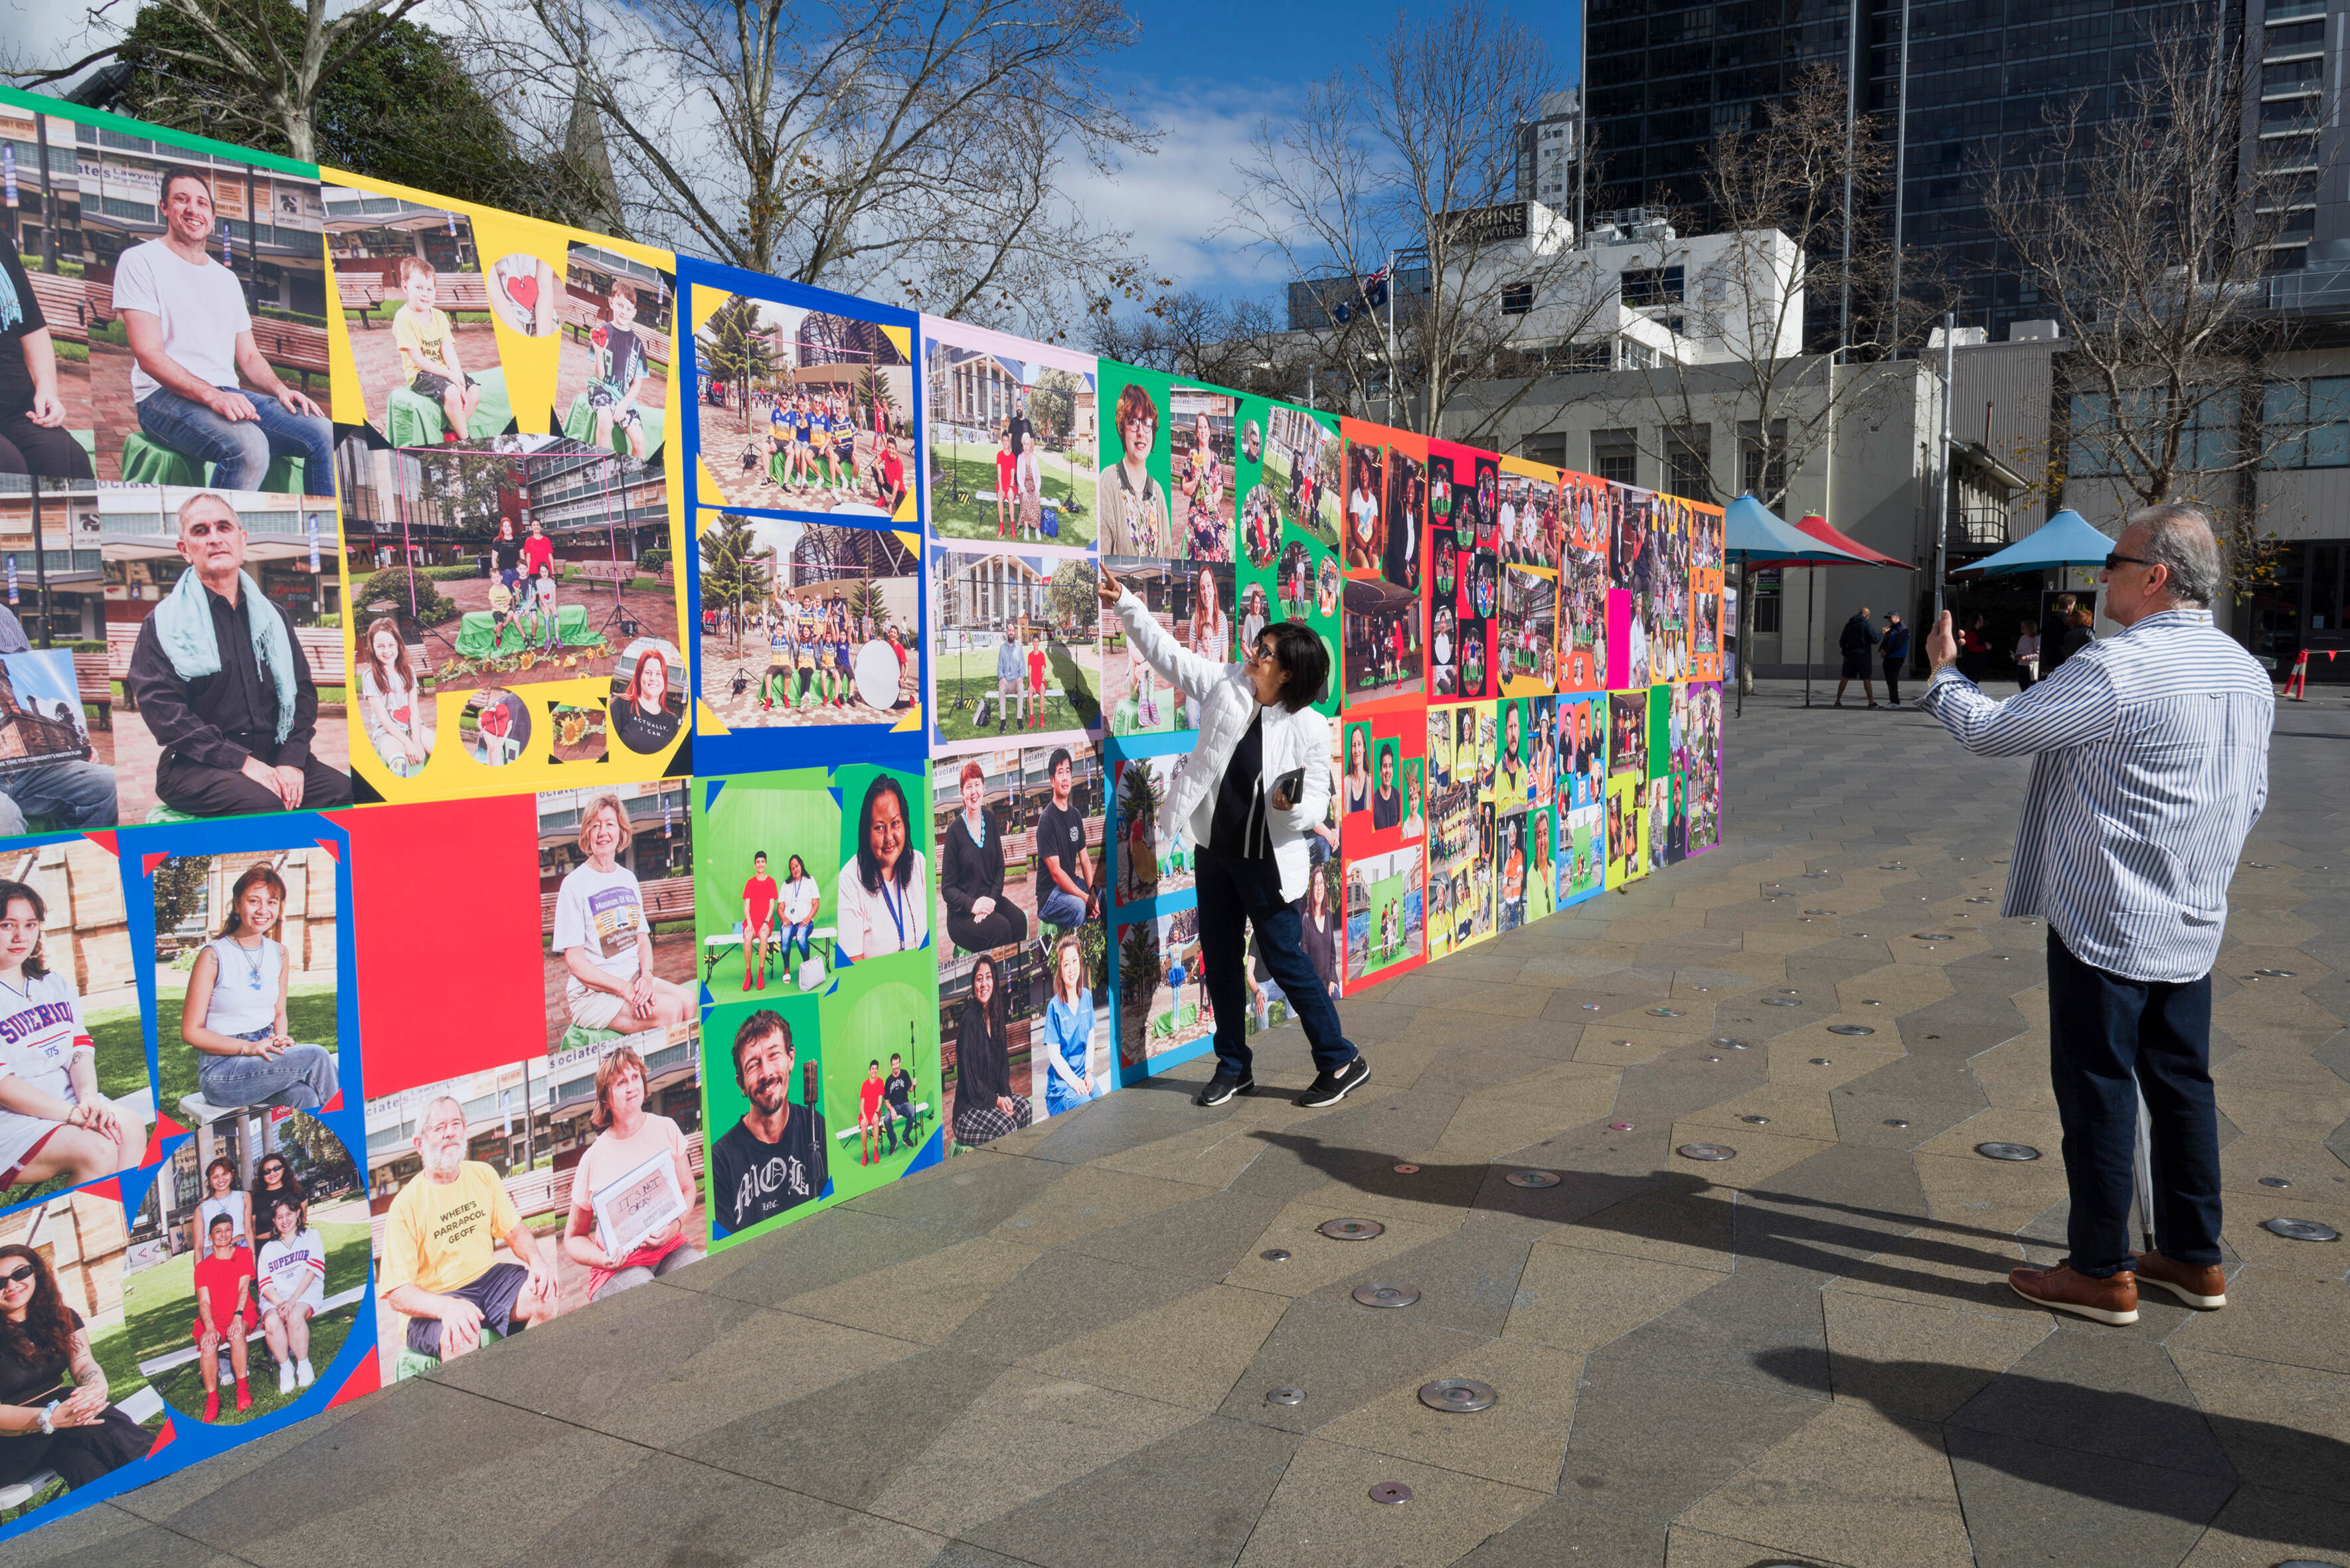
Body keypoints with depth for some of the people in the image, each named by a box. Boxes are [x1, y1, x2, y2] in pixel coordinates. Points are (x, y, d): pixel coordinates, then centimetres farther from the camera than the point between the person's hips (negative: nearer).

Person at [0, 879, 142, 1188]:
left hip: (67, 1098, 7)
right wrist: (74, 1114, -20)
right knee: (98, 1150, -26)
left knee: (131, 1126, -18)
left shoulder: (57, 986, 15)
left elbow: (80, 1049, 10)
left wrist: (88, 1097, -11)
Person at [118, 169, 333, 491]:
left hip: (228, 395, 6)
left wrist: (281, 390, -1)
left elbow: (248, 356, 23)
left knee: (324, 433, -18)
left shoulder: (226, 278, 23)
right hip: (165, 395, -6)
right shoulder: (140, 261, 2)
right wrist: (211, 395, -23)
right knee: (249, 447, -37)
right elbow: (148, 355, -9)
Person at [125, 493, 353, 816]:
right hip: (197, 766, -4)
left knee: (347, 793, -23)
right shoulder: (162, 624, 4)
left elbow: (302, 692, 14)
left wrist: (291, 760, -5)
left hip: (275, 756, 4)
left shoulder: (271, 616, 19)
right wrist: (242, 762, -18)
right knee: (263, 804, -35)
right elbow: (162, 709, -7)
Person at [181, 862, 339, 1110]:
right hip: (220, 1070, -5)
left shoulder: (279, 953, 9)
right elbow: (191, 1031, -9)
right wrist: (249, 1047, -19)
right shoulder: (213, 956, -10)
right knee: (317, 1057, -26)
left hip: (267, 1057, 5)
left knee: (305, 1095, -29)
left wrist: (281, 1039, -4)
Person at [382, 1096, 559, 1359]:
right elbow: (397, 1295, -15)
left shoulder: (484, 1175, 5)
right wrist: (446, 1306, -35)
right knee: (460, 1337, -37)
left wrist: (537, 1260, -10)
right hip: (432, 1302, -5)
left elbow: (514, 1230, 13)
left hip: (487, 1276, 6)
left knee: (543, 1294, -21)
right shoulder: (406, 1204, -11)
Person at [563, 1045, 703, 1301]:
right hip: (618, 1267, -3)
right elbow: (573, 1238, 6)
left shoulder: (667, 1130, 3)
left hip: (670, 1248, 3)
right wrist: (602, 1259, -15)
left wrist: (676, 1225, -7)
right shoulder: (594, 1159, -5)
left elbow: (688, 1189, 14)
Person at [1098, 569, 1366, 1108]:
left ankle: (1342, 1062, 15)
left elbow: (1318, 799, -10)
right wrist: (1125, 604, -4)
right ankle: (1233, 1067, 28)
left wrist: (1296, 805, -32)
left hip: (1267, 858, -5)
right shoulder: (1226, 686, -4)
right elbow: (1167, 652, 2)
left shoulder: (1310, 728, -15)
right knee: (1220, 962, 13)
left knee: (1285, 960, -1)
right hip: (1215, 850, 5)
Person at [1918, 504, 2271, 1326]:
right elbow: (2251, 799, 17)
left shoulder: (2117, 669, -19)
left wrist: (1943, 674, 7)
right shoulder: (2247, 672, 9)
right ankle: (2194, 1258, 27)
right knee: (2180, 1085, 16)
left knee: (2097, 1092, 1)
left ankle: (2100, 1273, 10)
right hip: (2194, 927, 8)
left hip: (2106, 924, -8)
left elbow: (1991, 731, -12)